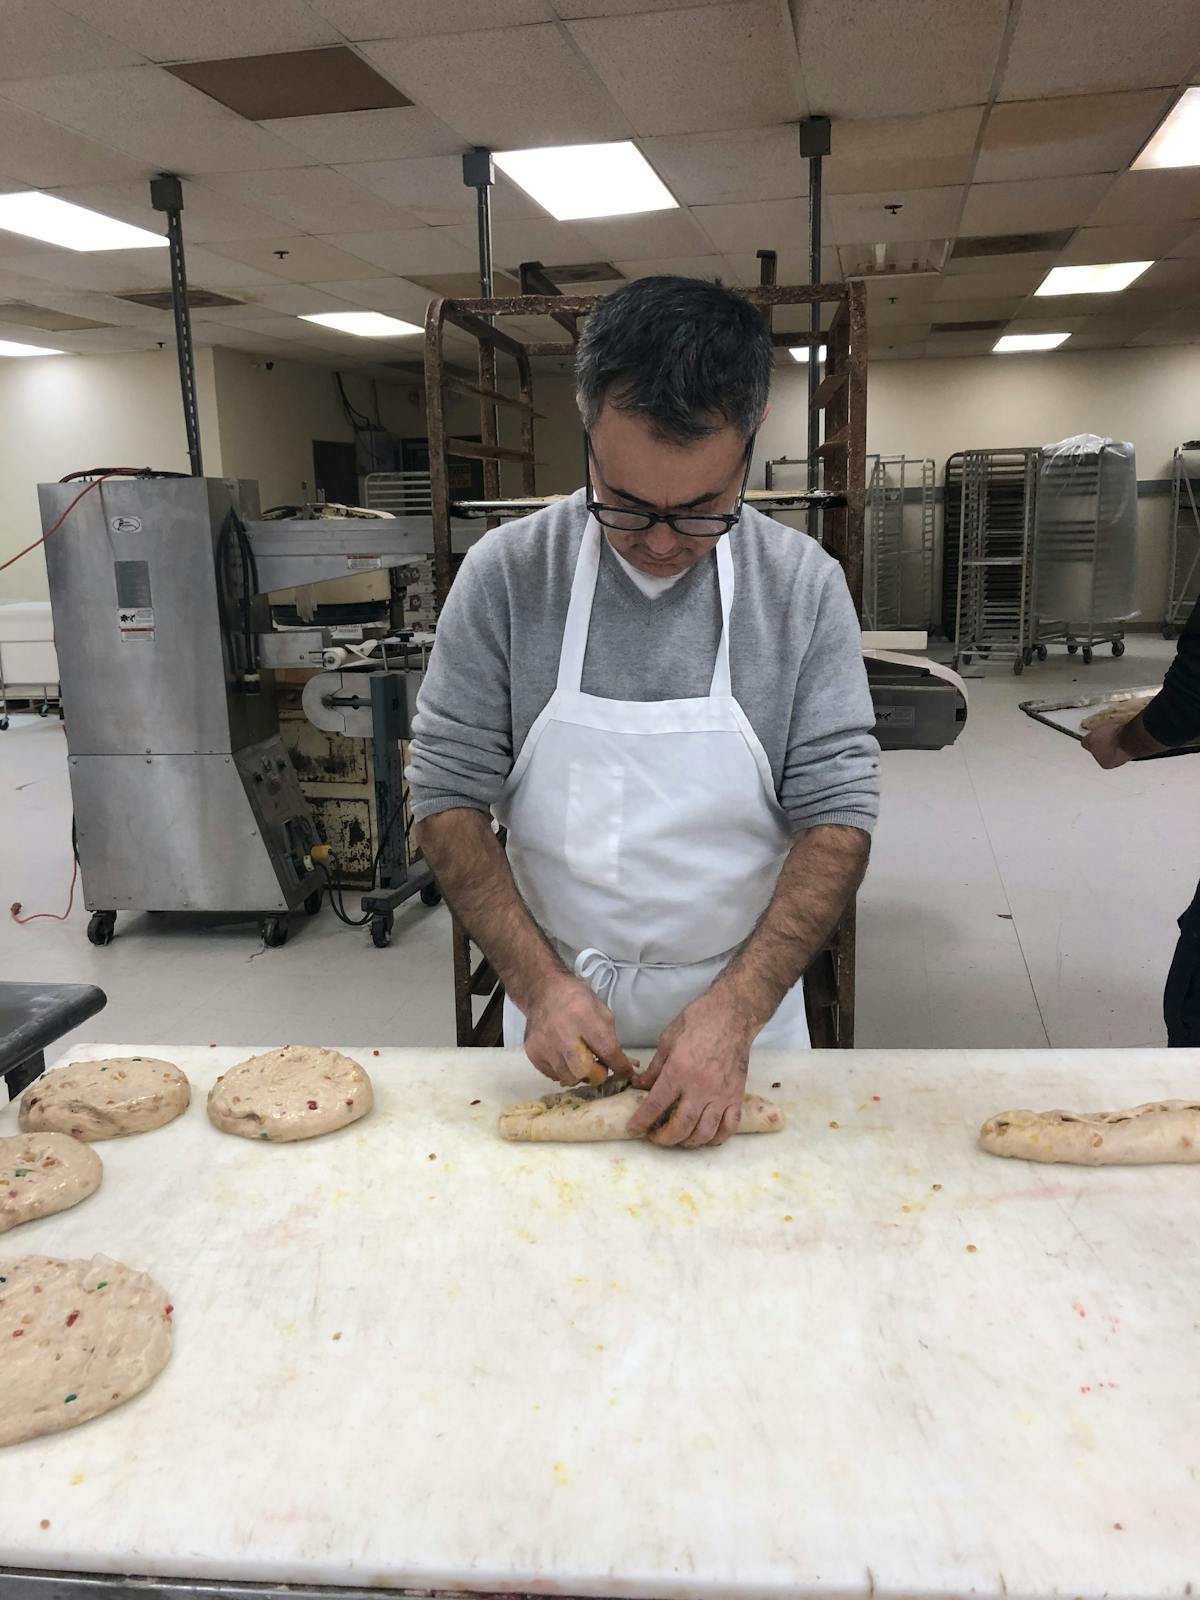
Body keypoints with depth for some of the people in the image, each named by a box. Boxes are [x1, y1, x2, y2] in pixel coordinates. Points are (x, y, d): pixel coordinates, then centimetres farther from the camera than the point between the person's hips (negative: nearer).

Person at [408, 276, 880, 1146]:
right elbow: (448, 794, -9)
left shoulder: (806, 585, -12)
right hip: (557, 1009, 0)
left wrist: (738, 1008, -23)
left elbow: (837, 814, -13)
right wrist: (537, 981, -18)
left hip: (742, 1004, 1)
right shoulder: (506, 573, -13)